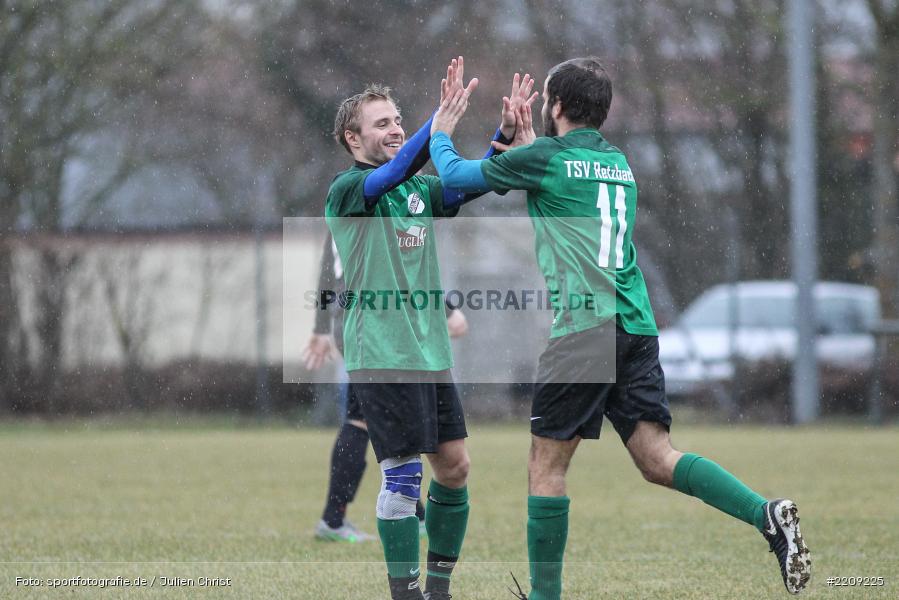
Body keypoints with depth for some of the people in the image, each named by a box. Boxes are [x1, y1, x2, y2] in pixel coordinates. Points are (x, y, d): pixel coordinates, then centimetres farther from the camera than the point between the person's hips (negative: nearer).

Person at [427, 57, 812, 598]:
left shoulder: (544, 158, -1)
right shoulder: (619, 163, 19)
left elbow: (455, 175, 13)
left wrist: (440, 133, 32)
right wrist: (529, 144, 41)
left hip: (581, 332, -6)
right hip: (636, 327, 6)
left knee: (547, 466, 4)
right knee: (657, 458, -1)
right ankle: (767, 514, -20)